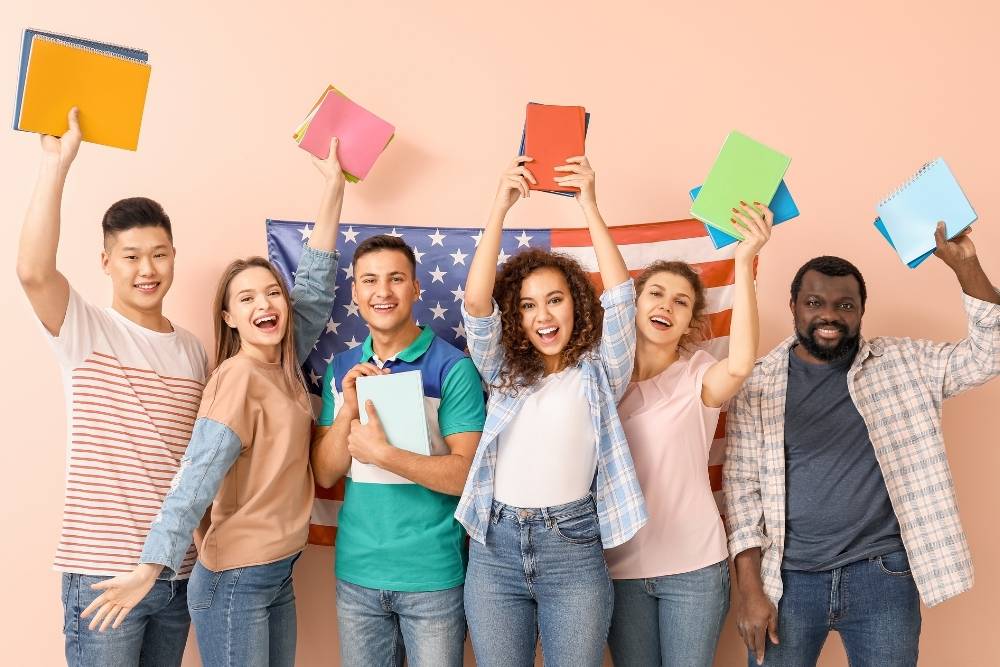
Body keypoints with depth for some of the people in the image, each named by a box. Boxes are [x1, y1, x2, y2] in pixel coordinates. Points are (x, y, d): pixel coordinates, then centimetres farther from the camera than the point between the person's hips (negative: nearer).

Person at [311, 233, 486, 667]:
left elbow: (464, 475, -15)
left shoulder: (453, 368, -11)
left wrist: (382, 453, -23)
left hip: (433, 575, -4)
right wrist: (348, 410, -13)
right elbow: (325, 474, 3)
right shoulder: (342, 369, 4)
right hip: (356, 570, 4)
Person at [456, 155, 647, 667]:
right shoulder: (504, 371, 9)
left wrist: (589, 205, -11)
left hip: (573, 548, -2)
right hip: (495, 546, 2)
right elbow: (475, 303, -6)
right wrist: (500, 207, -10)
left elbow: (620, 297, -9)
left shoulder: (599, 373, 5)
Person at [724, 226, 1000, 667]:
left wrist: (964, 264, -13)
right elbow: (743, 484, -1)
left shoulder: (904, 364, 4)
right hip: (789, 578, 0)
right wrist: (750, 588, -7)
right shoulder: (758, 383, 0)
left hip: (883, 576, 1)